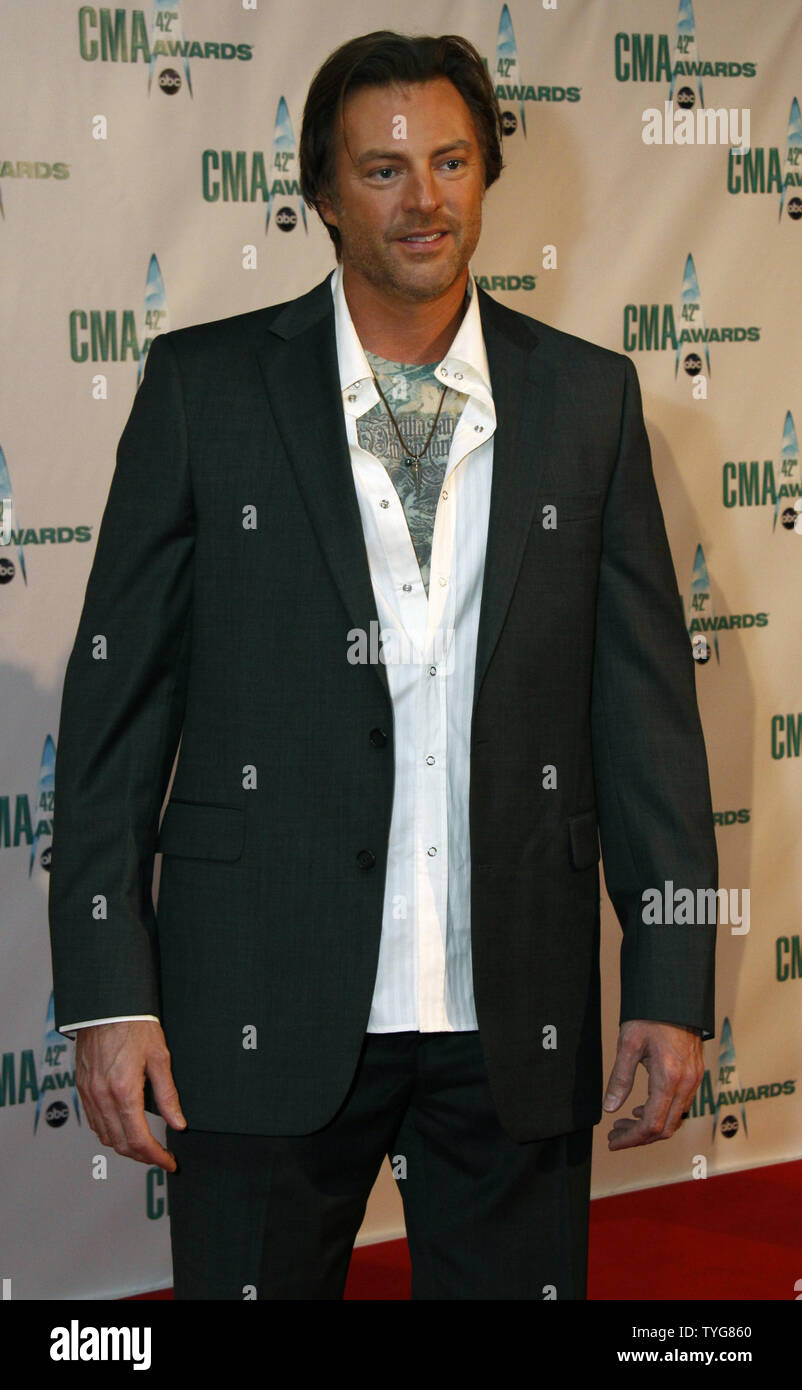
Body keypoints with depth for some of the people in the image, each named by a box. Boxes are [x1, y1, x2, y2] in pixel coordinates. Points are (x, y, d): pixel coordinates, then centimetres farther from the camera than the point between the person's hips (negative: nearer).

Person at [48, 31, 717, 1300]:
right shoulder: (206, 386, 1)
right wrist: (109, 993, -6)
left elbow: (646, 698, 6)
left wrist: (674, 982, 1)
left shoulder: (589, 397, 7)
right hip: (269, 1005, -1)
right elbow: (118, 693, 0)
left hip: (519, 1008, 2)